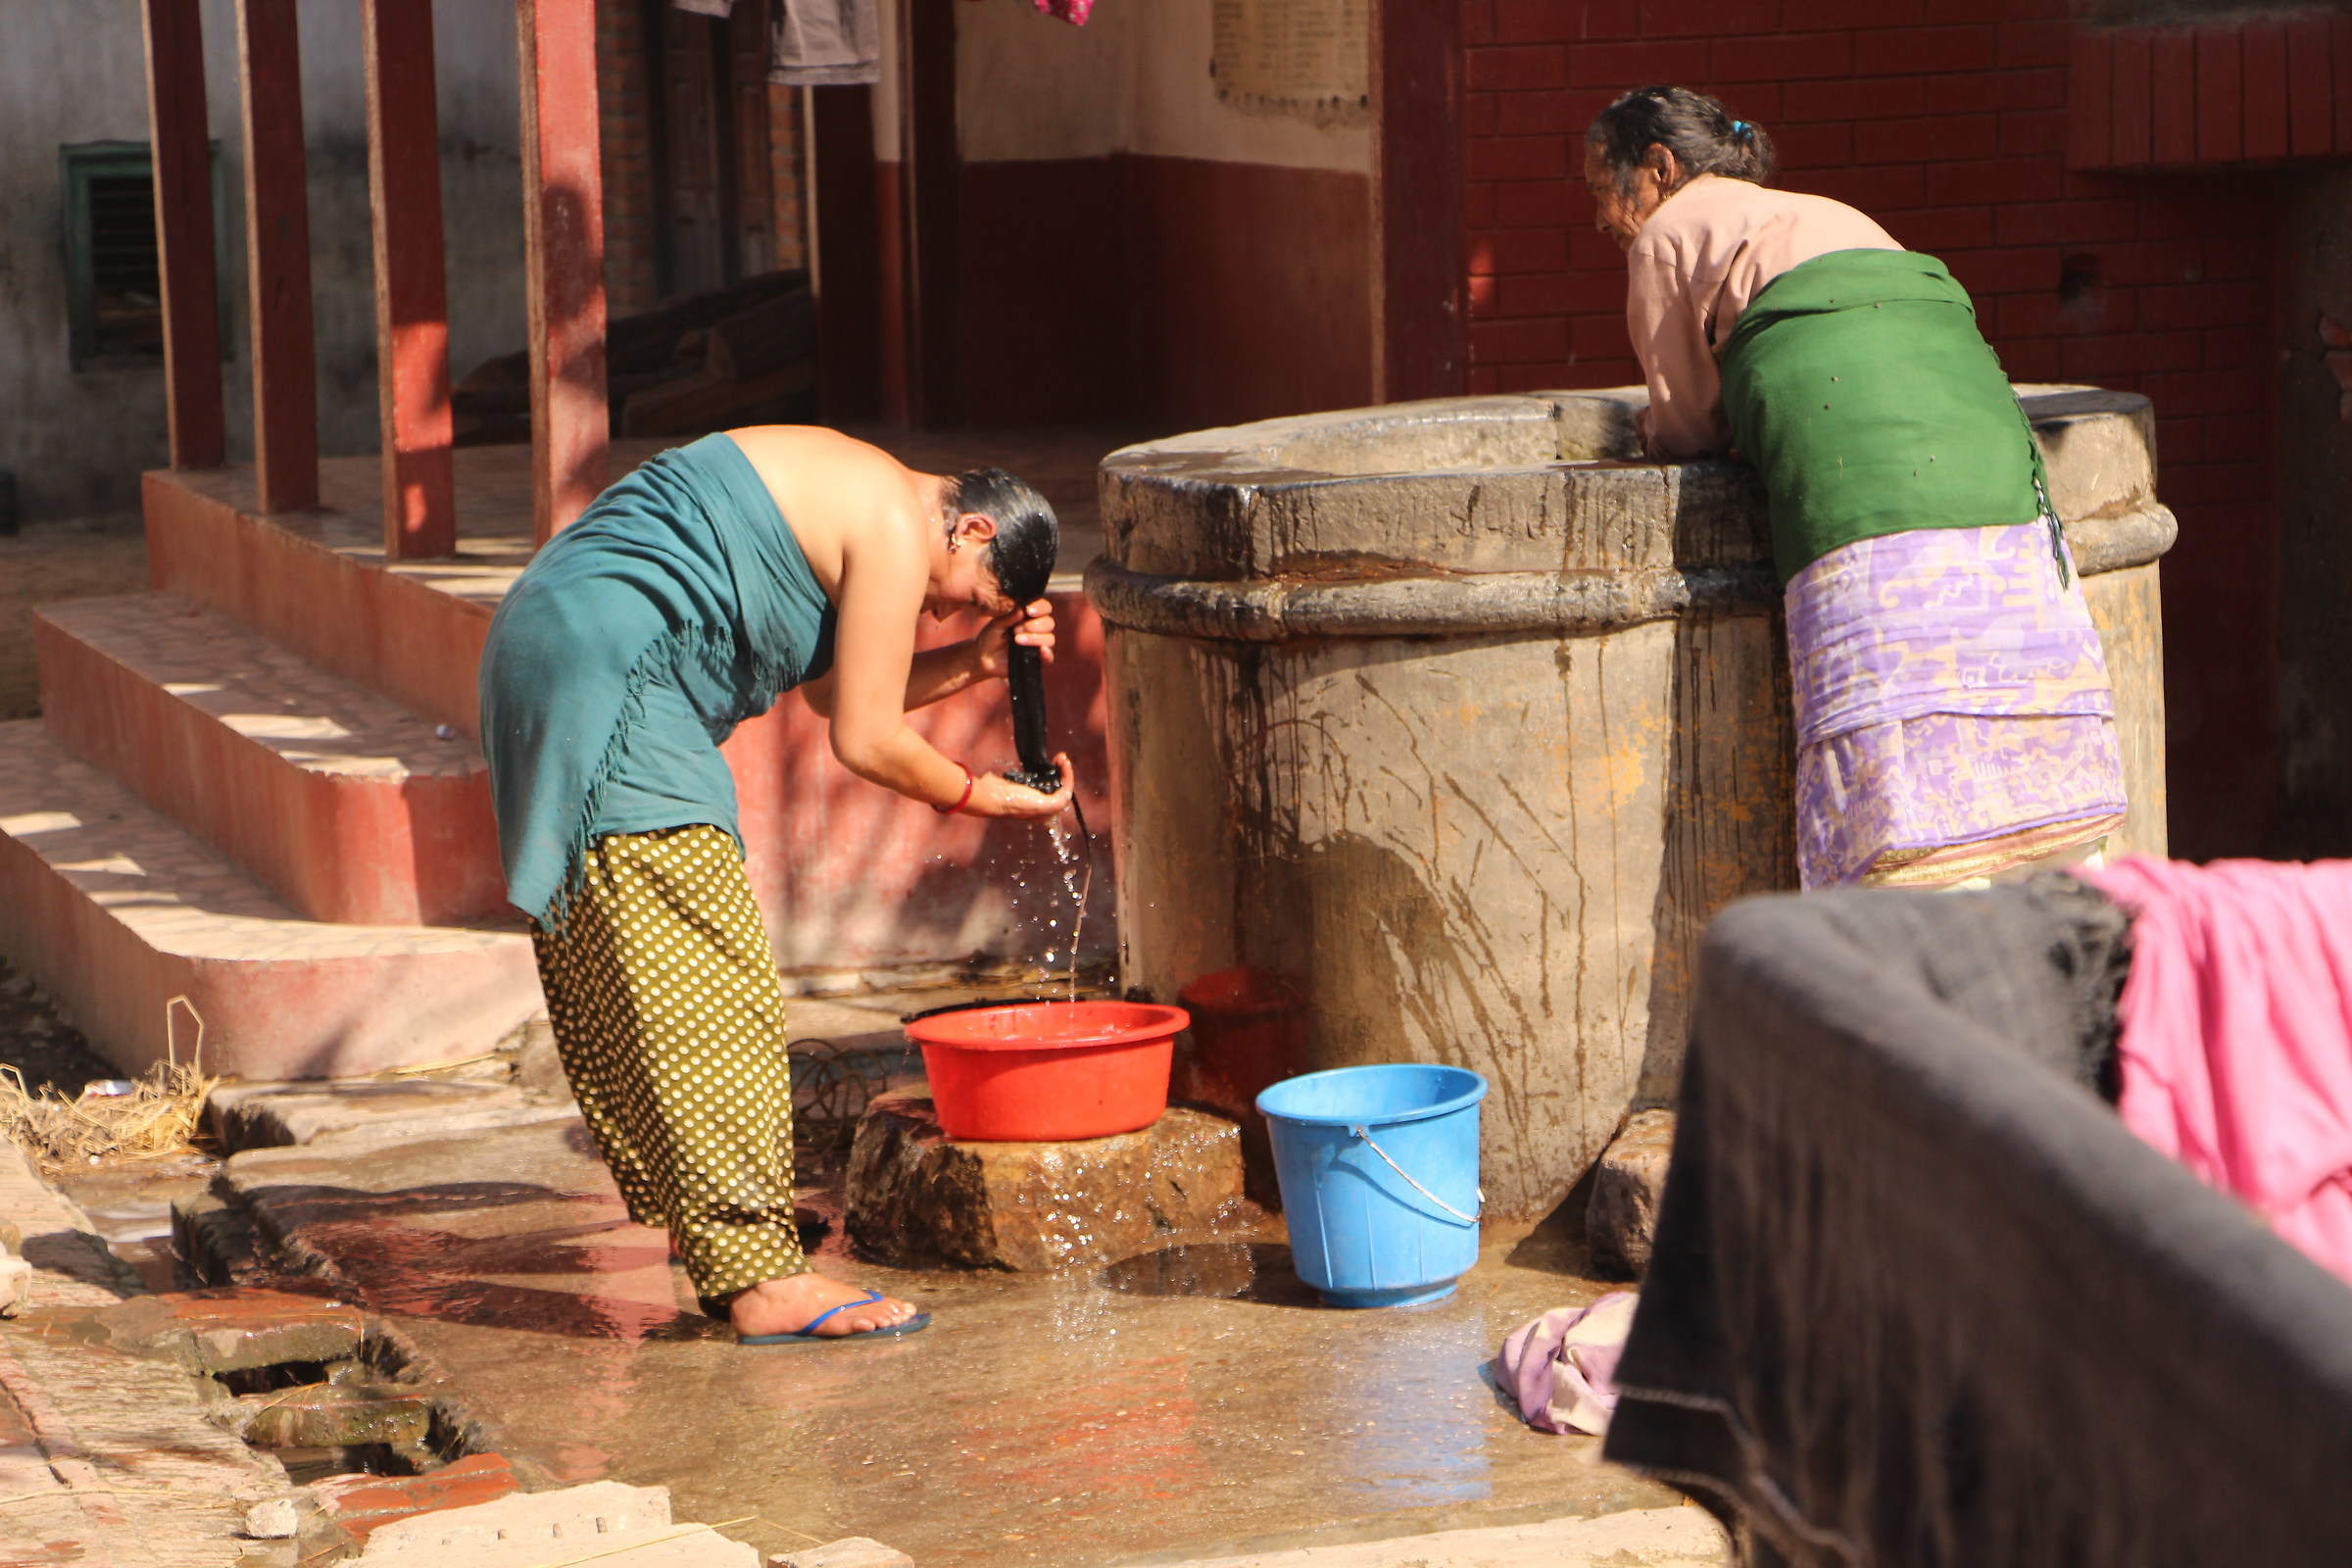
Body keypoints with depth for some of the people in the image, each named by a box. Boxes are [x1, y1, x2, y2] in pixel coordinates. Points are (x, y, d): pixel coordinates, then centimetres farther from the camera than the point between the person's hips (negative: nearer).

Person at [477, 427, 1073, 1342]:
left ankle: (717, 1253, 18)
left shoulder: (846, 488, 22)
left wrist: (976, 663, 20)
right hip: (610, 687, -11)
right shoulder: (896, 530, -9)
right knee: (712, 991, -10)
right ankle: (759, 1278, -11)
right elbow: (867, 742, -9)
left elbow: (830, 691, 26)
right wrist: (983, 796, 5)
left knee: (618, 1001, 12)